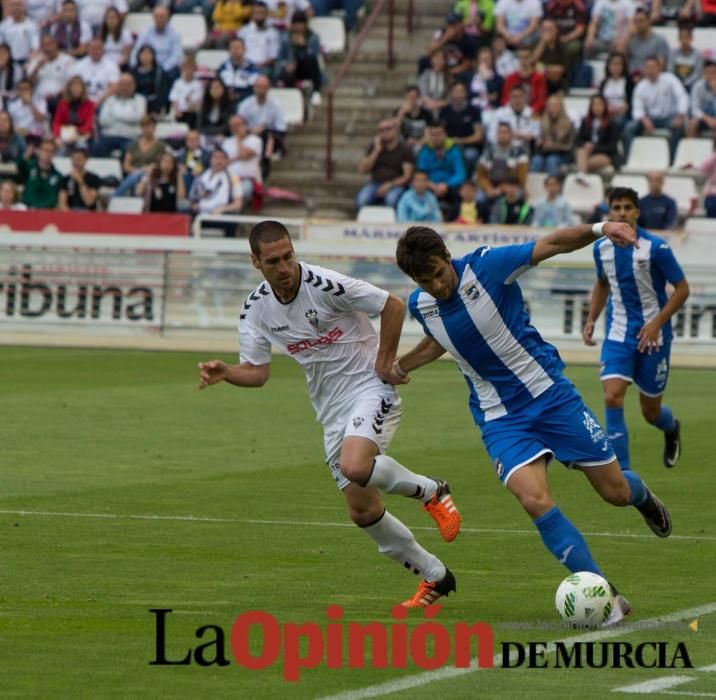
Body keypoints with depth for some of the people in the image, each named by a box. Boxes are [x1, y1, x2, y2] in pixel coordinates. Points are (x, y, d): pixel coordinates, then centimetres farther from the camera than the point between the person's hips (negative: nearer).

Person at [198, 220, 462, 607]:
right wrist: (224, 372, -16)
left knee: (355, 467, -34)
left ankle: (431, 491, -5)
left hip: (370, 390, -7)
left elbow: (393, 306, -12)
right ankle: (434, 576, 22)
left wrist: (383, 363, -10)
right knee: (362, 511, 5)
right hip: (332, 412, 7)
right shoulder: (256, 309, -1)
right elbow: (257, 371, 3)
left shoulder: (325, 285, -19)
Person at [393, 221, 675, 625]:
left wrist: (599, 229, -35)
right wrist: (400, 366, 15)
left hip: (550, 393, -2)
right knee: (534, 499, -23)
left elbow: (552, 244, -19)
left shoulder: (486, 266, -17)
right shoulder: (420, 306, -3)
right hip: (501, 419, 2)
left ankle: (641, 495, 46)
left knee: (615, 491, 4)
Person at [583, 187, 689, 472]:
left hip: (651, 336, -3)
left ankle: (671, 428, 46)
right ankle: (621, 471, -13)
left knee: (651, 411, 8)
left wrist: (657, 324, -18)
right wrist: (591, 319, 7)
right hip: (618, 335, 3)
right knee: (612, 398, -17)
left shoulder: (656, 247, -14)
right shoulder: (602, 248, 0)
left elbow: (682, 289, -9)